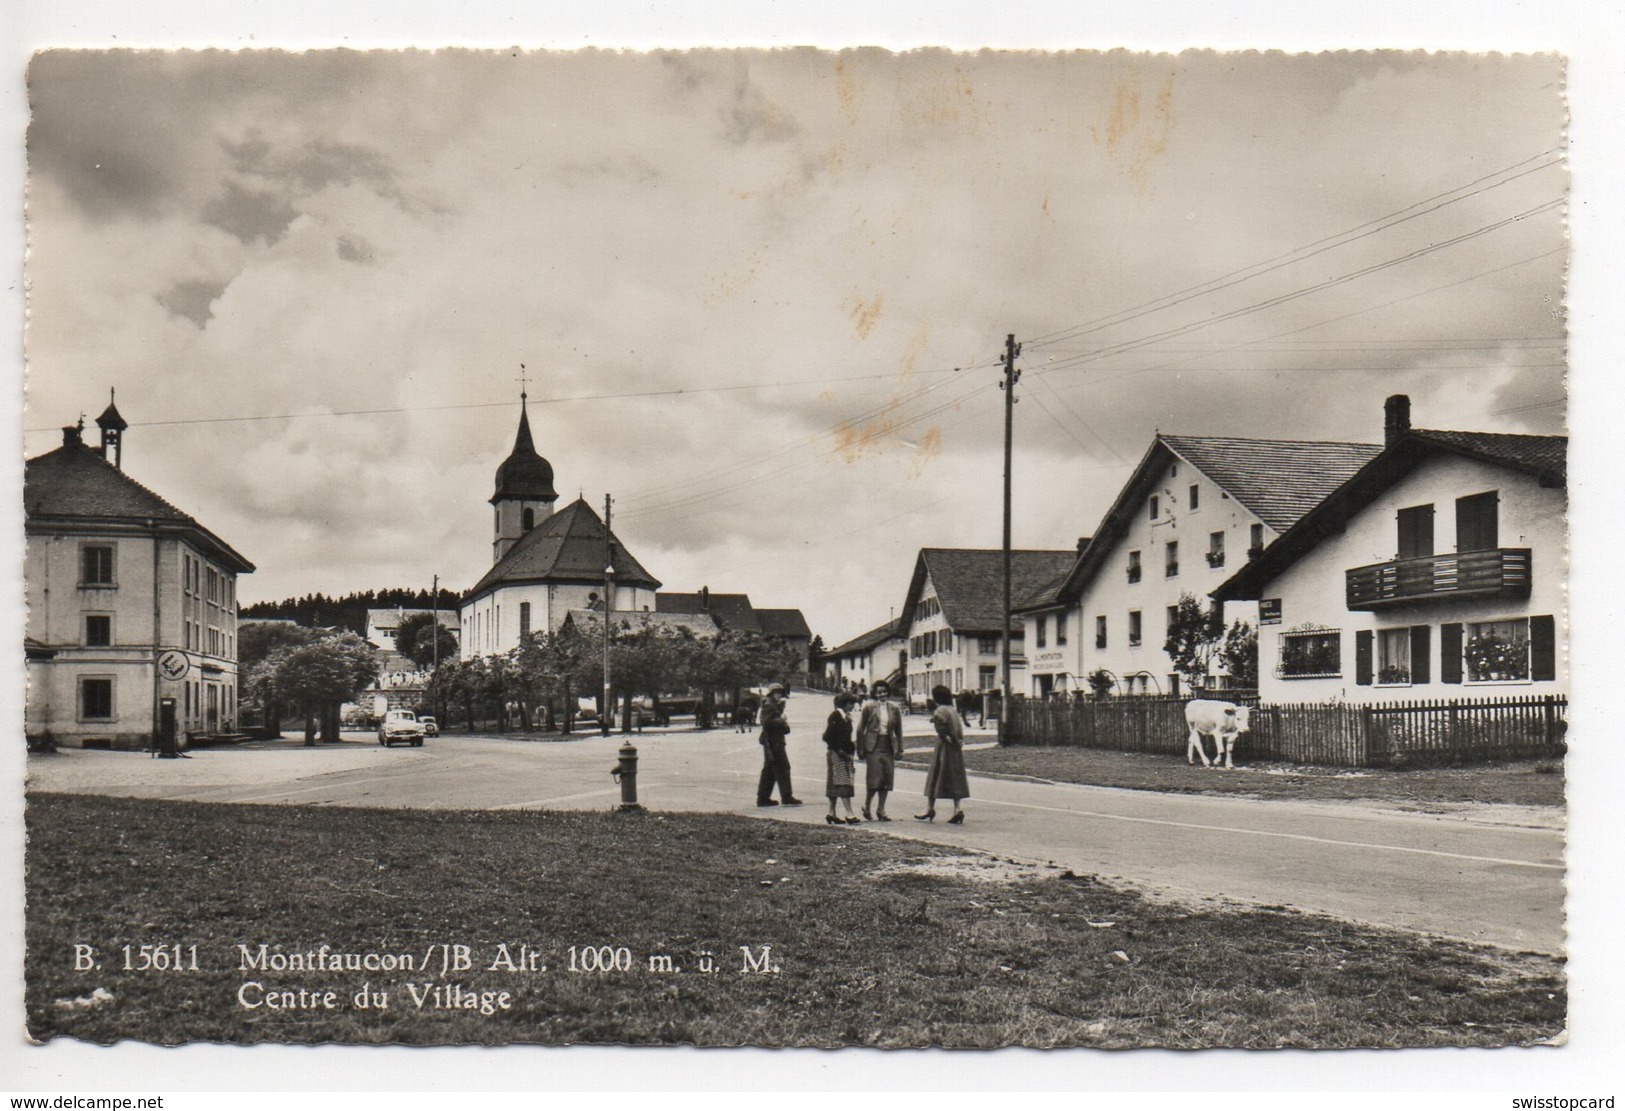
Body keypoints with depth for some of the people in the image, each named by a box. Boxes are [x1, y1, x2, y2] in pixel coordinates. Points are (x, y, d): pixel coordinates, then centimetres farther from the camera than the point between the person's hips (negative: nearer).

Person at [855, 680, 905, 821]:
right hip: (873, 746, -4)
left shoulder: (894, 708, 7)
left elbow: (898, 730, 11)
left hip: (888, 747, 4)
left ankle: (881, 809, 17)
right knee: (874, 779, -6)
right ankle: (867, 805, 15)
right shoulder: (869, 707, -2)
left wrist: (899, 749, 7)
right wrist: (860, 749, -3)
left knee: (887, 779, 6)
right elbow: (860, 729, 0)